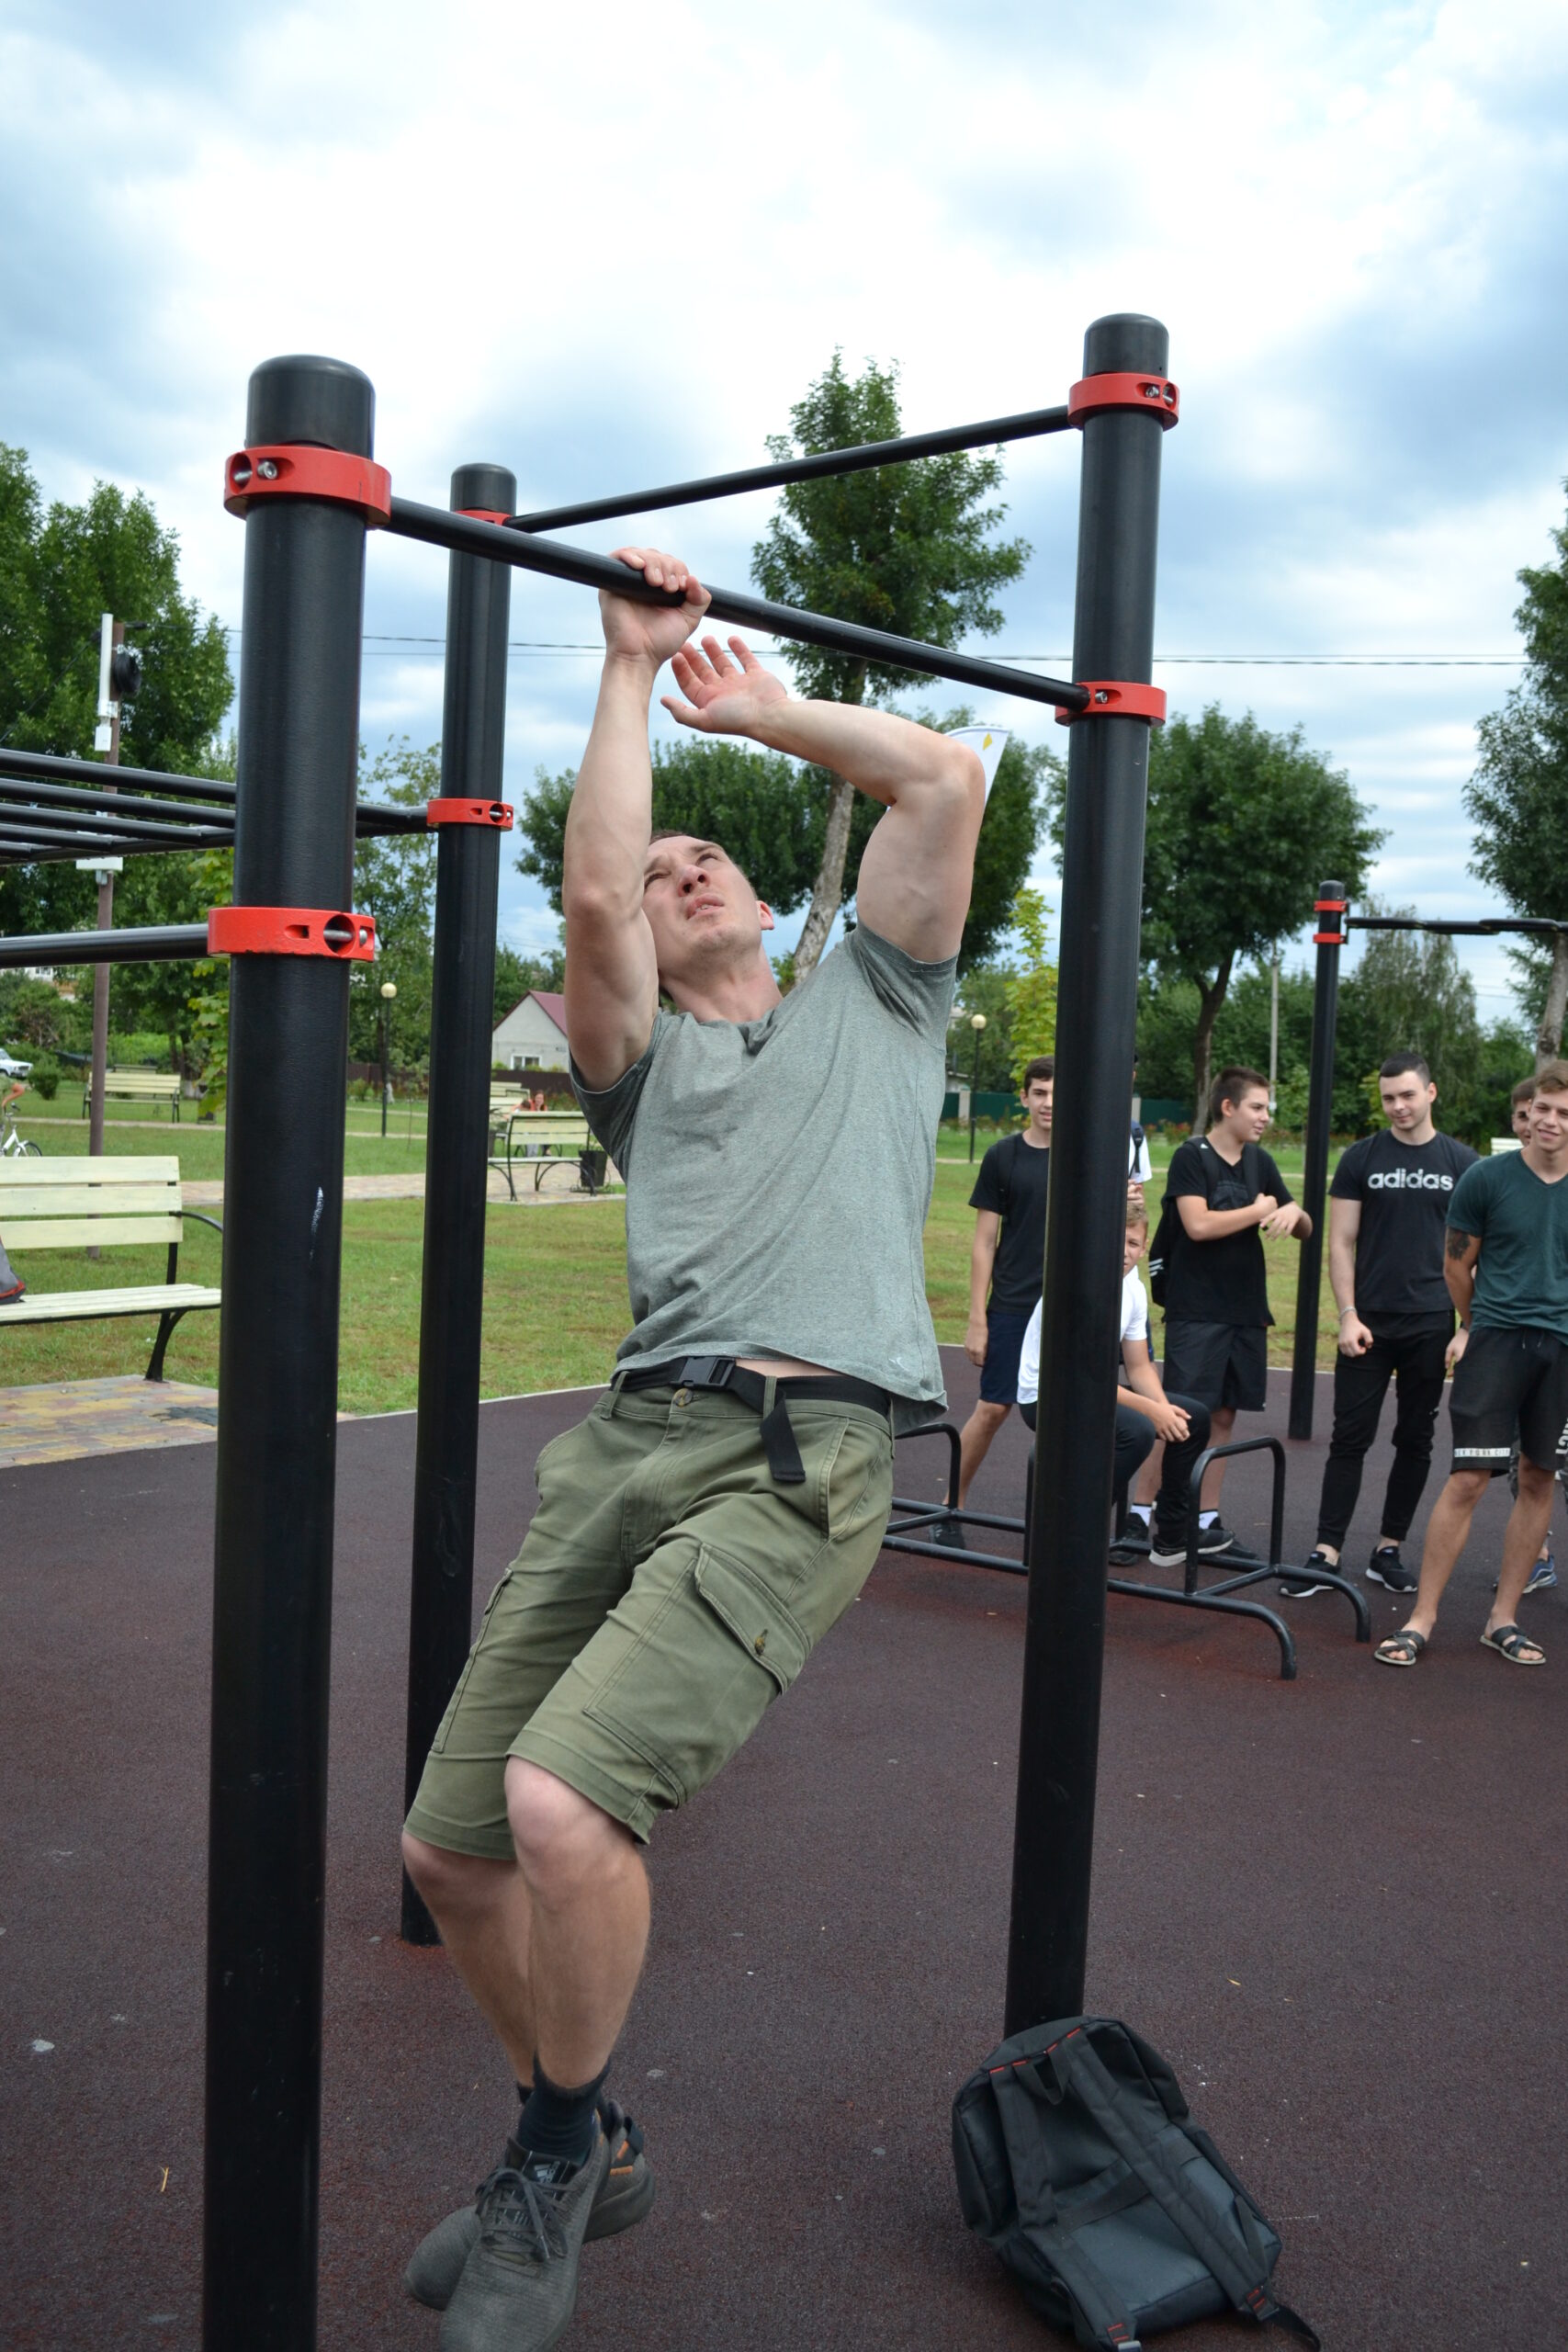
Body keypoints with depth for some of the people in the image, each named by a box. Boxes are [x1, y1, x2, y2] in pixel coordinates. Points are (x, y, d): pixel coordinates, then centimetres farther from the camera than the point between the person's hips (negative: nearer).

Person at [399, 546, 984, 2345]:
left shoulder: (869, 1001, 22)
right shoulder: (641, 1061, 23)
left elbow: (947, 780, 11)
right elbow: (586, 892, 4)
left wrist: (761, 709, 21)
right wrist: (632, 673, 12)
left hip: (803, 1453, -4)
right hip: (632, 1436, 4)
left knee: (563, 1805, -24)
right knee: (451, 1845, 3)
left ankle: (556, 2156, 7)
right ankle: (578, 2158, 31)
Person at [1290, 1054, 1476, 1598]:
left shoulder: (1462, 1163, 3)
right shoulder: (1362, 1159, 1)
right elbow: (1342, 1242, 0)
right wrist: (1347, 1316, -8)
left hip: (1431, 1325, 1)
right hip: (1370, 1324, -1)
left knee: (1415, 1441, 8)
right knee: (1351, 1439, -1)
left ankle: (1388, 1550, 19)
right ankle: (1327, 1554, 1)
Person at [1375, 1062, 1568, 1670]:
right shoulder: (1487, 1178, -4)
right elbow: (1457, 1264, 7)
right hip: (1496, 1342, -3)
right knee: (1468, 1479, -6)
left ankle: (1502, 1619, 21)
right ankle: (1421, 1619, 3)